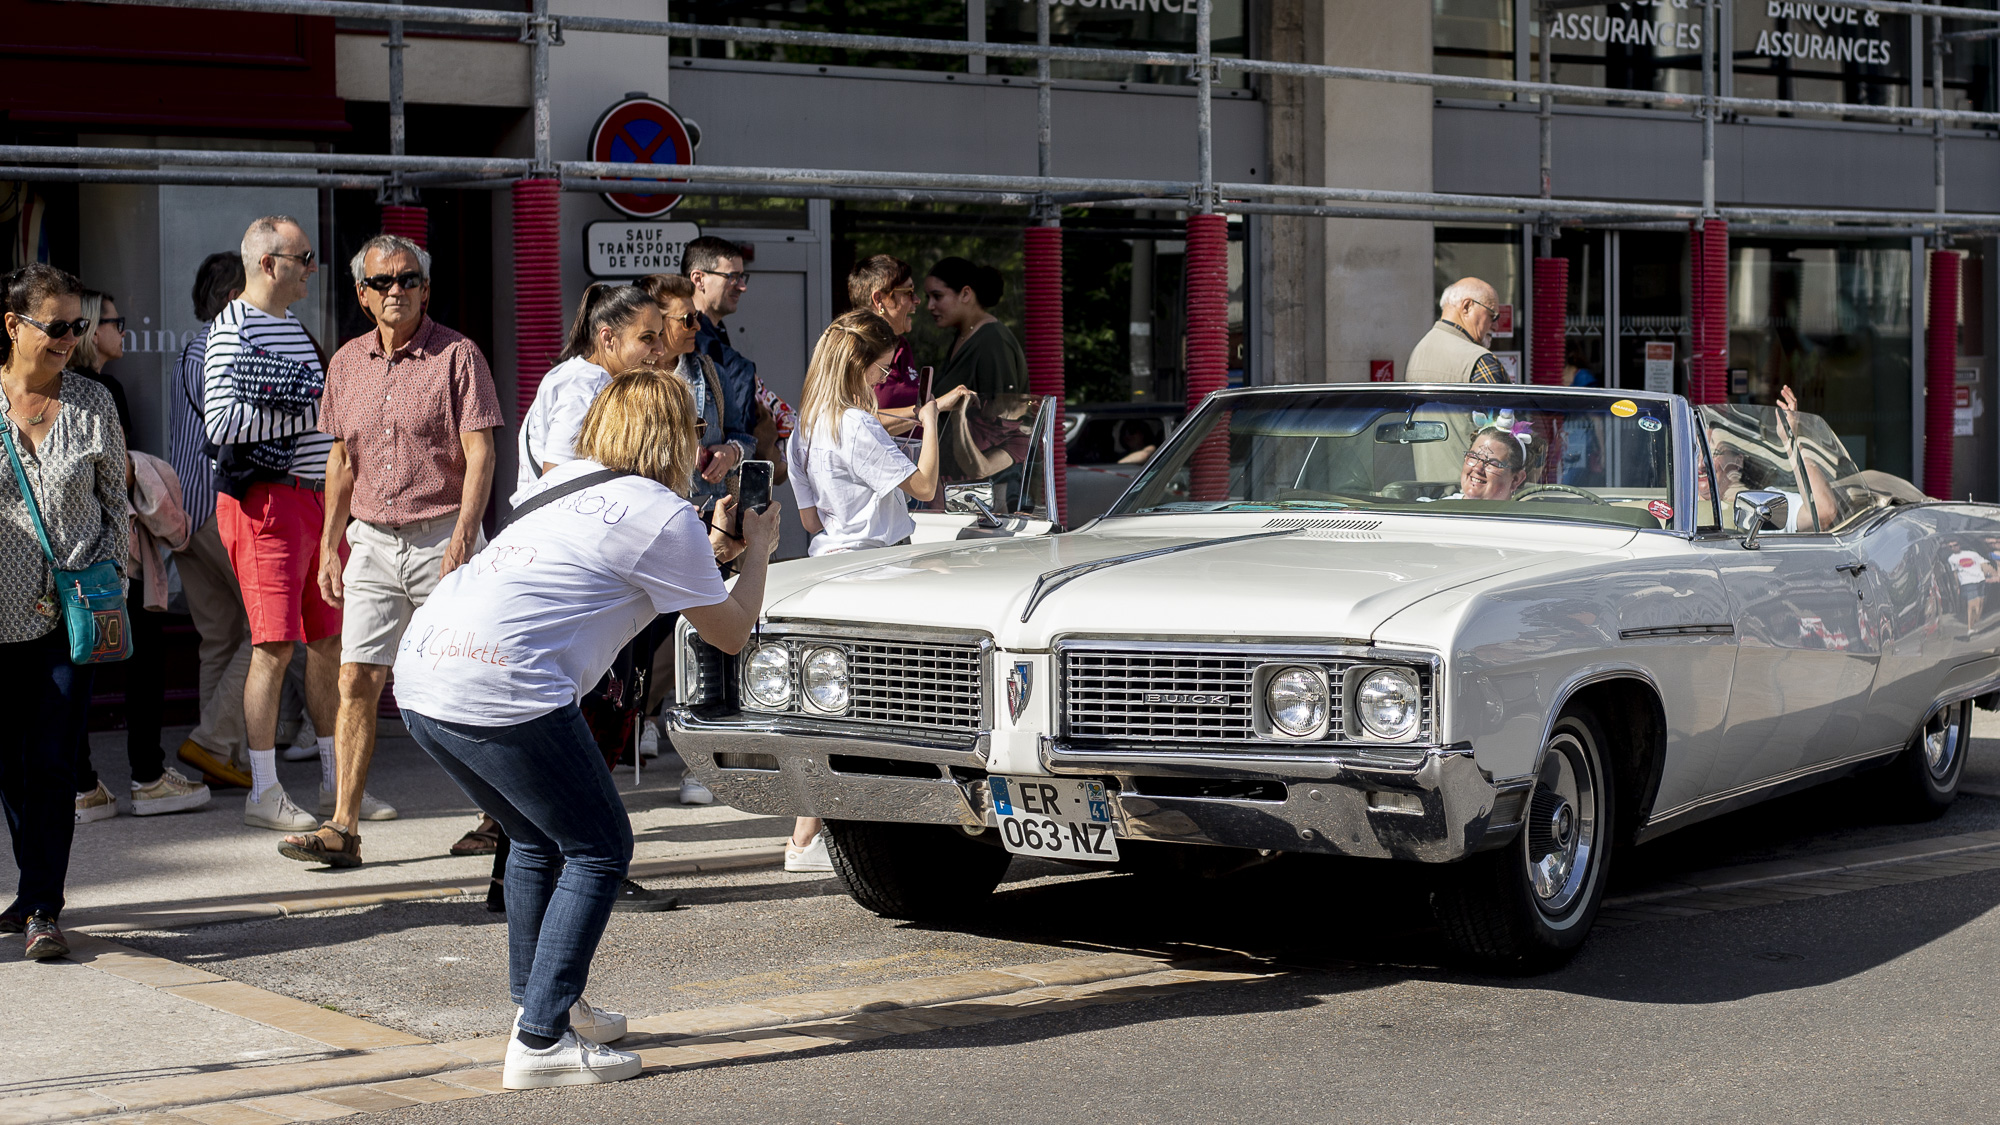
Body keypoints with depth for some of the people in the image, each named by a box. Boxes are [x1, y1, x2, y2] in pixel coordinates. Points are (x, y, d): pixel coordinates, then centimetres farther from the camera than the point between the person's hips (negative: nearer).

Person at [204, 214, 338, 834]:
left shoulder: (293, 326, 19)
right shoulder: (232, 331, -9)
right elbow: (222, 420, -20)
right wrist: (309, 407, -14)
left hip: (318, 496, 8)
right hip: (266, 500, -8)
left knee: (330, 640, 10)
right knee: (275, 645, -6)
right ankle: (263, 791, 1)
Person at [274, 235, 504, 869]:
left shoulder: (457, 356, -5)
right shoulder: (347, 363, 11)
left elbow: (480, 454, -10)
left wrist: (461, 540, -19)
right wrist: (329, 544, 14)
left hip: (441, 537, -4)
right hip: (373, 542, 4)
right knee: (357, 681, -3)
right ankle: (342, 829, -2)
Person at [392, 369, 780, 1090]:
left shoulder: (565, 484, 24)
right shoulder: (664, 517, 1)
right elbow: (731, 632, 12)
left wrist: (710, 543, 45)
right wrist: (757, 552, 28)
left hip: (419, 675, 9)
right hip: (499, 688, -9)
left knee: (539, 840, 26)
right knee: (599, 851, 4)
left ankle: (541, 1001, 35)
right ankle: (540, 1043, -1)